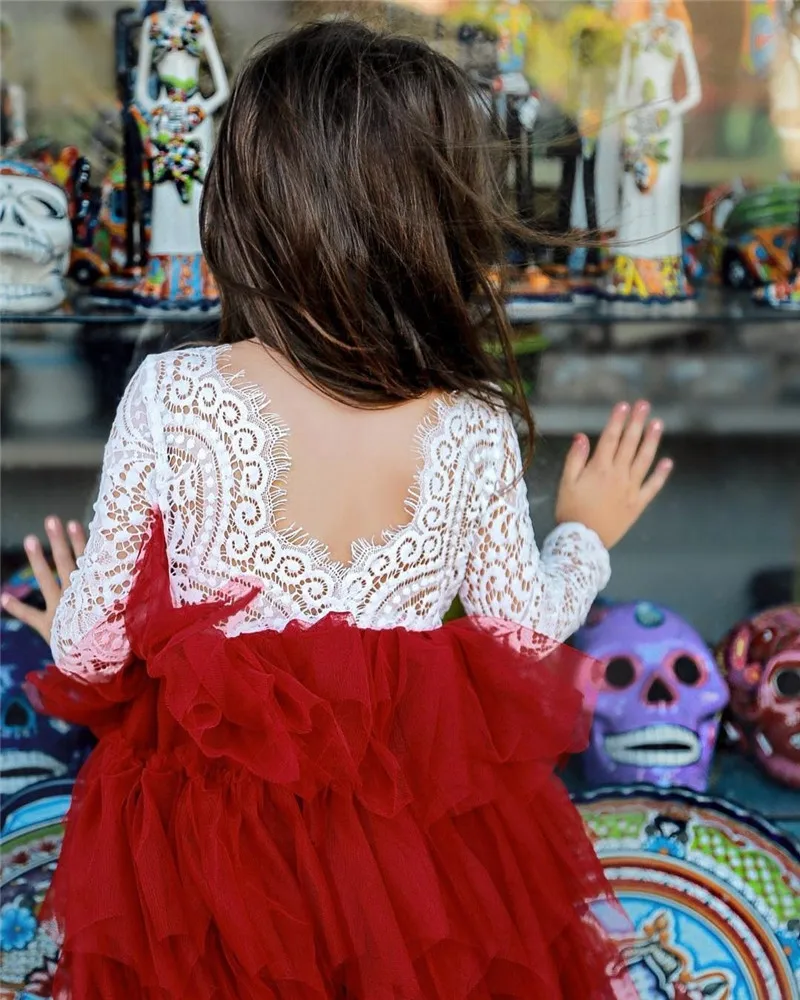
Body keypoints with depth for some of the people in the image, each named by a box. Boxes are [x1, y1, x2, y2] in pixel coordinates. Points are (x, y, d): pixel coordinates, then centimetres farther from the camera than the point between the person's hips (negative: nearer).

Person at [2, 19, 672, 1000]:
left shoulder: (170, 396, -19)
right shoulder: (475, 430, -13)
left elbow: (92, 644, -9)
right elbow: (527, 634, 2)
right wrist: (586, 535, 22)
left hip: (209, 829, -1)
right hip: (420, 834, 2)